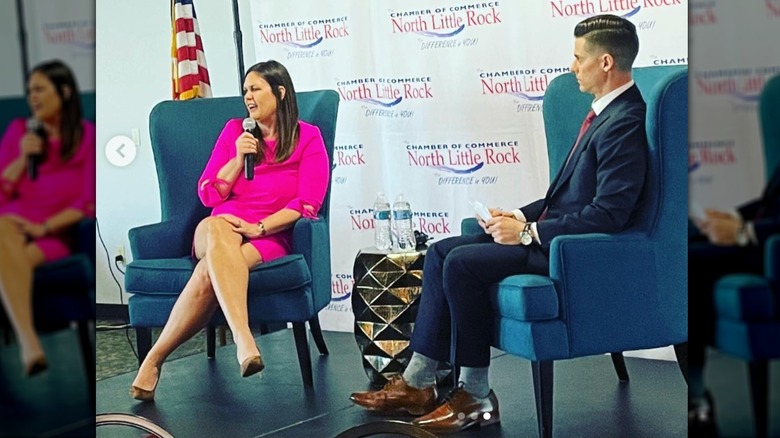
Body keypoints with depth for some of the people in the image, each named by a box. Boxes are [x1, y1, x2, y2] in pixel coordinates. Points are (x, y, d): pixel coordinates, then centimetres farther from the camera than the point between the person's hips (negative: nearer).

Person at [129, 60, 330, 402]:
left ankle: (155, 358, -27)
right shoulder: (234, 131, 16)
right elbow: (208, 195, 12)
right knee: (218, 227, -40)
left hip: (270, 236, -2)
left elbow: (307, 205, -4)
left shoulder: (308, 138, 6)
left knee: (208, 274, -35)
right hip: (219, 230, 2)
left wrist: (257, 227, -15)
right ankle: (243, 341, -54)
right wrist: (238, 159, -2)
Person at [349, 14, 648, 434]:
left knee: (462, 264, -21)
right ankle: (418, 382, 1)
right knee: (441, 252, 2)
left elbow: (608, 214, -24)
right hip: (551, 234, 10)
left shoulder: (625, 124, -18)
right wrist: (520, 217, 4)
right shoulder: (603, 113, 14)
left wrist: (528, 232, -18)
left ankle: (475, 395, -8)